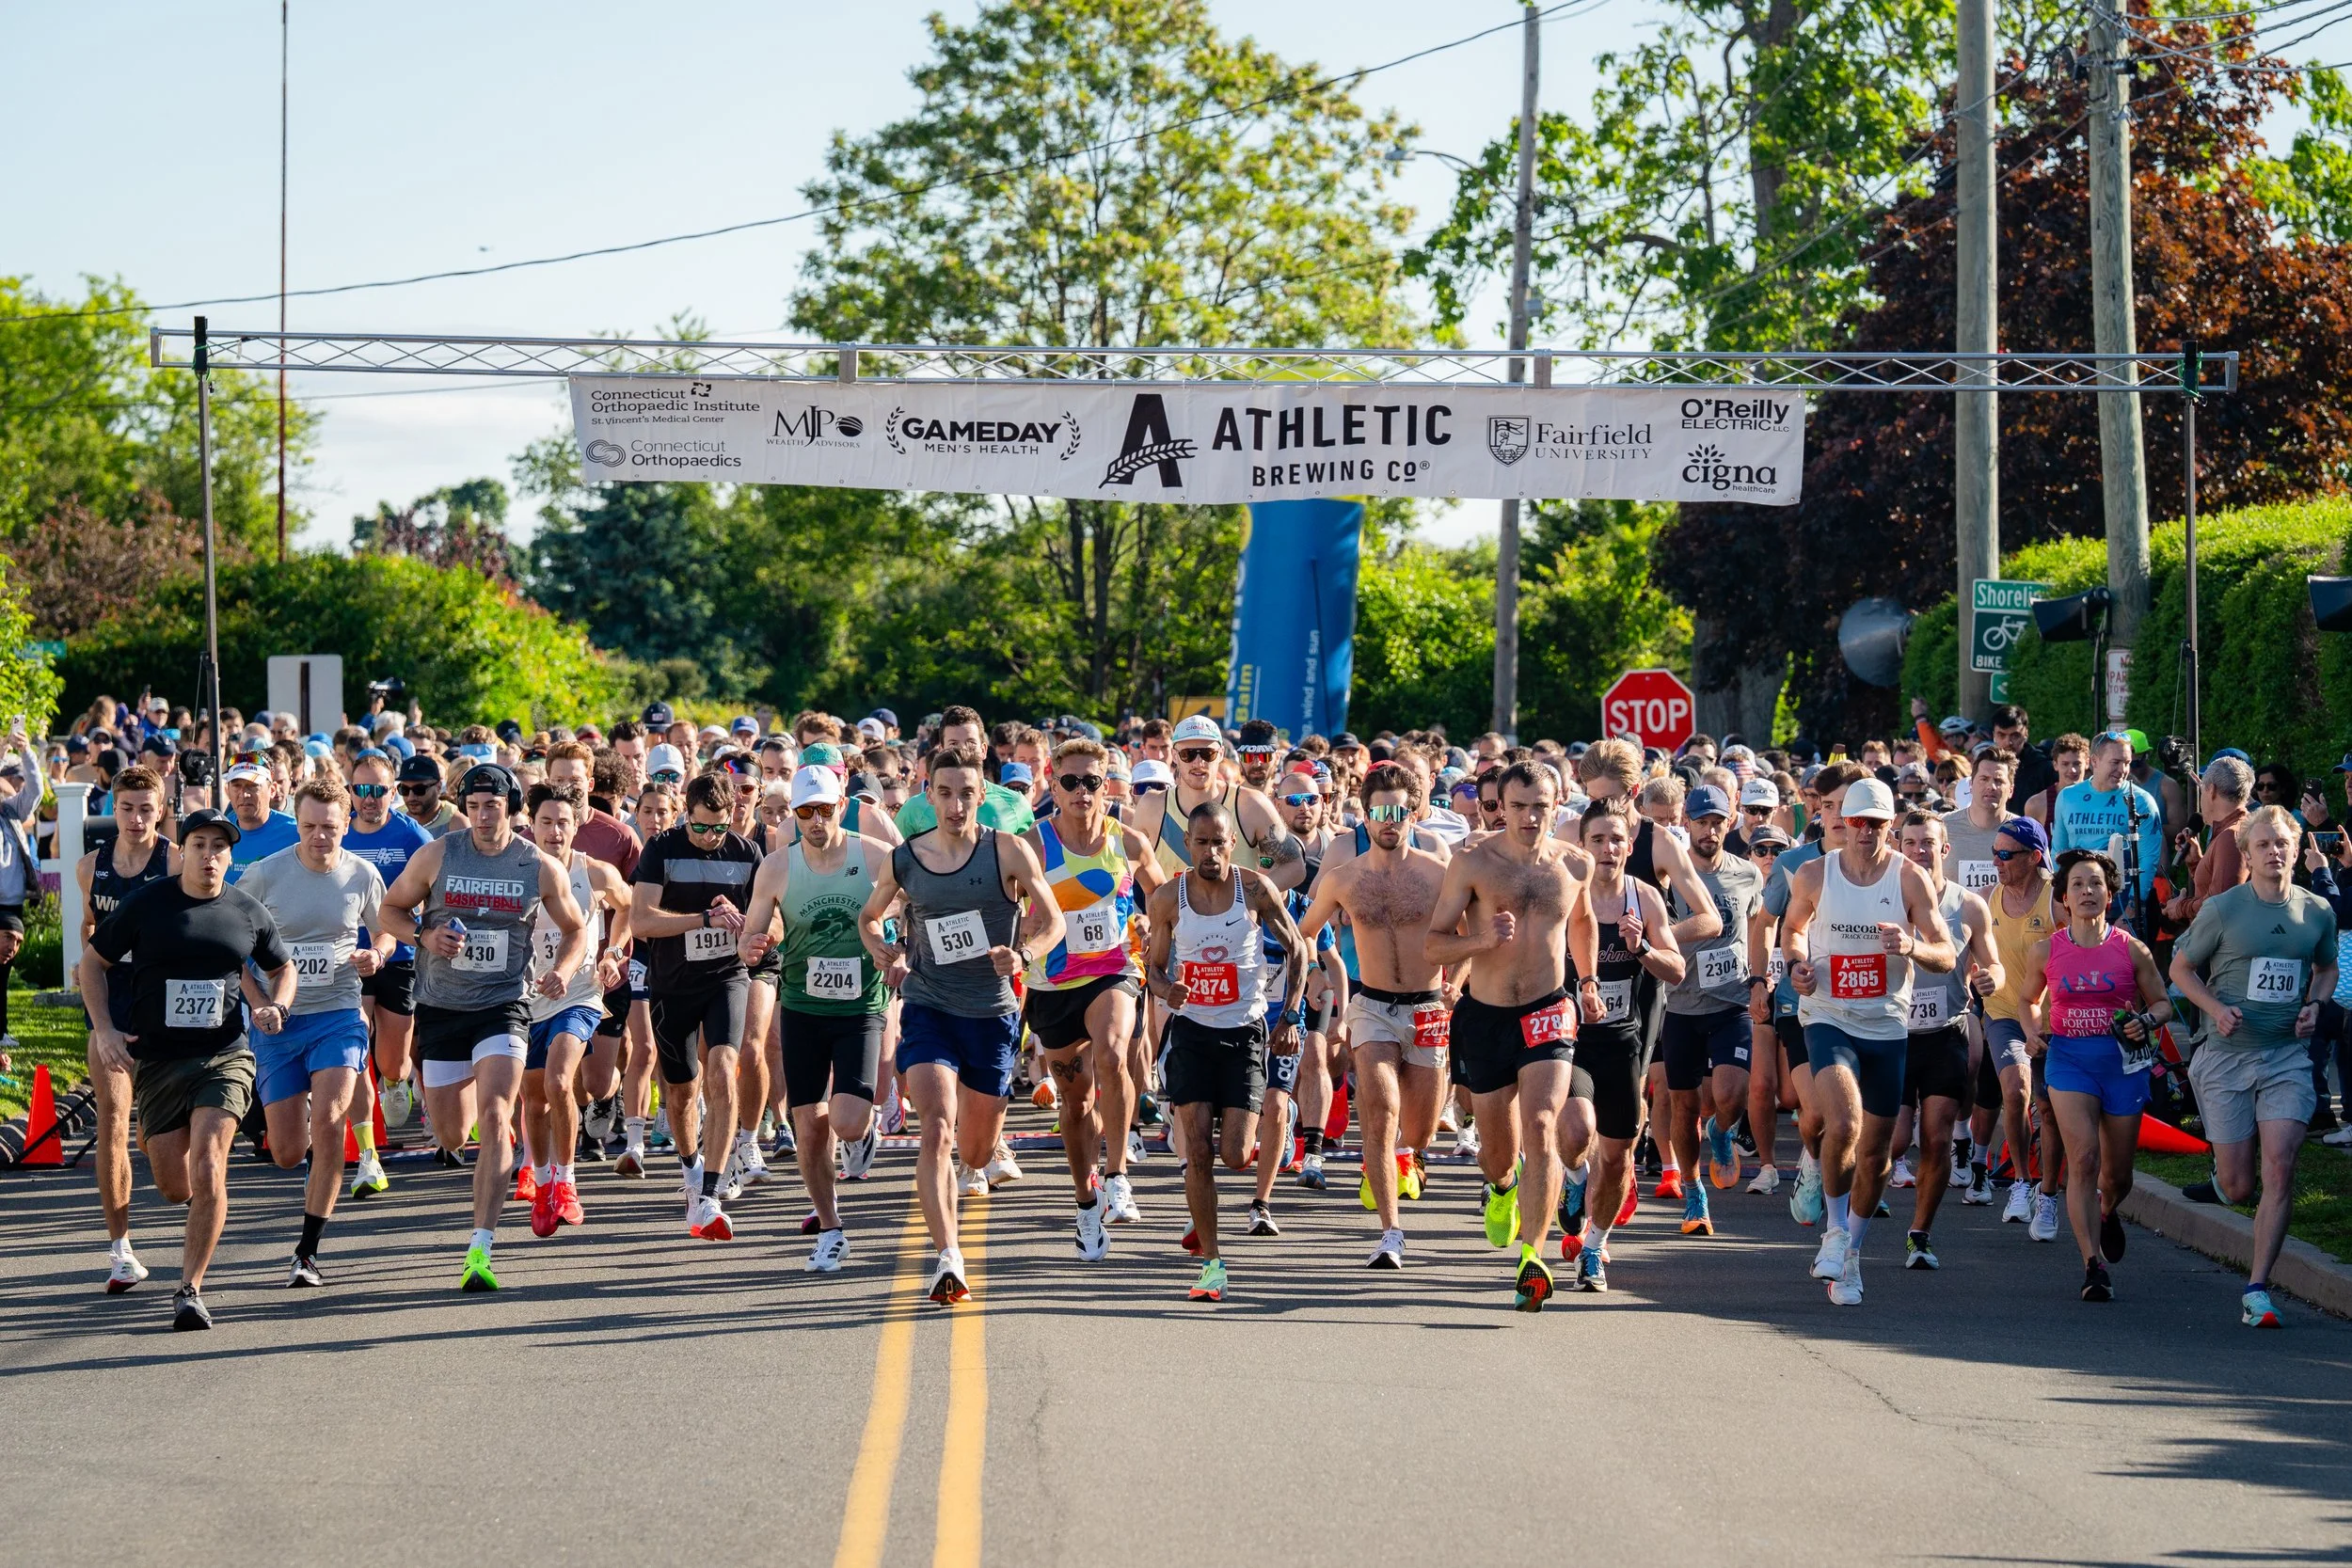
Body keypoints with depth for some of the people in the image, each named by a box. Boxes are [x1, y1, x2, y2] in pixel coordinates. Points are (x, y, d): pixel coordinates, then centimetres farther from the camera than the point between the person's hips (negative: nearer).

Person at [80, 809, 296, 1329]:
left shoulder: (248, 911, 2)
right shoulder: (145, 905, -3)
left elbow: (283, 967, 19)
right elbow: (92, 962, 6)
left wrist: (277, 1006, -2)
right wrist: (103, 1029, -5)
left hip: (225, 1057, 0)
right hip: (156, 1061, 0)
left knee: (207, 1171, -18)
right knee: (174, 1188, 5)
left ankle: (190, 1289, -10)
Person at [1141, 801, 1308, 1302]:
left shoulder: (1256, 889, -6)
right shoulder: (1168, 897, -2)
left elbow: (1296, 949, 5)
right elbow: (1153, 964, 9)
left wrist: (1290, 1017, -2)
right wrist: (1164, 988, -15)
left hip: (1246, 1033, -1)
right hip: (1191, 1029, 1)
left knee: (1234, 1154, -8)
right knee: (1197, 1151, -8)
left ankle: (1251, 1141, 32)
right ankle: (1212, 1262, 0)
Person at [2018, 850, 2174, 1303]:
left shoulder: (2131, 950, 0)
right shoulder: (2046, 951, 2)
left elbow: (2162, 1003, 10)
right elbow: (2030, 999, 20)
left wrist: (2146, 1022, -12)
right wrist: (2033, 1030, 0)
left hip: (2123, 1060, 1)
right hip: (2069, 1059, -1)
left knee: (2117, 1171, 10)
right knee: (2083, 1158, -19)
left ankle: (2106, 1213, 48)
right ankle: (2094, 1264, -18)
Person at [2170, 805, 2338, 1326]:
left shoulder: (2317, 911, 5)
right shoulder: (2223, 909, -4)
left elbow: (2327, 967, 23)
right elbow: (2181, 968, 6)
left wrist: (2315, 1005, 2)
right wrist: (2216, 1009, -11)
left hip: (2287, 1056, 1)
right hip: (2227, 1055, -1)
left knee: (2279, 1171, -14)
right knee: (2238, 1188, 2)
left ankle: (2257, 1289, -8)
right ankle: (2222, 1165, 41)